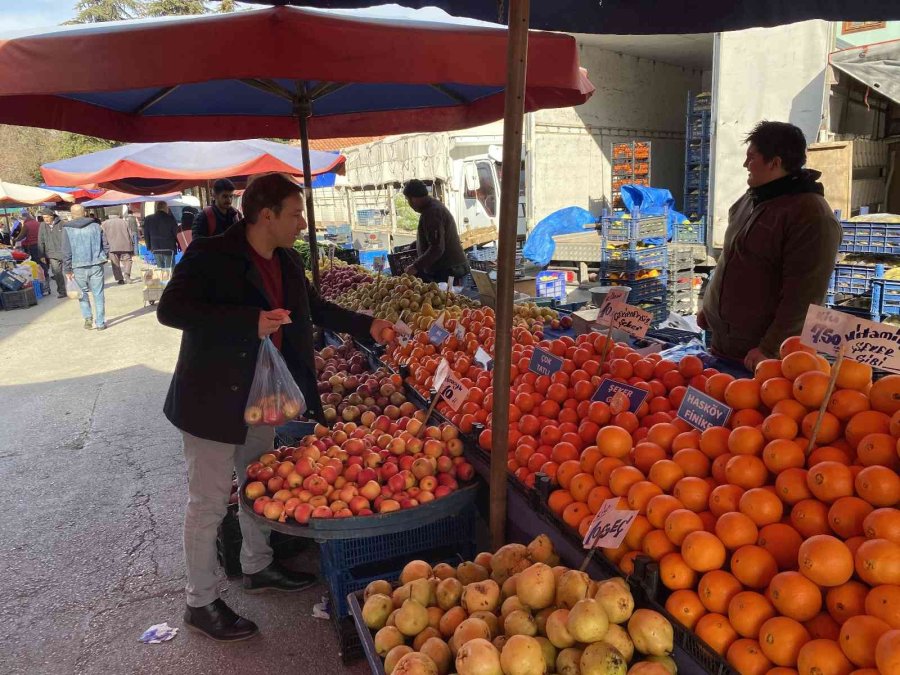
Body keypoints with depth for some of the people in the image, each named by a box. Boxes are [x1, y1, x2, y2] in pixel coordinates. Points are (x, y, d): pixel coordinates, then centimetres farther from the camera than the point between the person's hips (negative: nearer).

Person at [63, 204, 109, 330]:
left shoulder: (68, 229, -2)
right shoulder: (96, 226, 2)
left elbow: (66, 252, -4)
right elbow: (106, 245, 3)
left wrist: (68, 270, 1)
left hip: (78, 267, -1)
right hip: (96, 265, 1)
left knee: (83, 292, 18)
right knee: (98, 294, 5)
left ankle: (87, 317, 7)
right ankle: (100, 323, 6)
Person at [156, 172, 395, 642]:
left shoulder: (288, 262, 4)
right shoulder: (210, 256, -19)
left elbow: (315, 308, 18)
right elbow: (169, 309, -27)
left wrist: (367, 326, 10)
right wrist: (251, 321, -35)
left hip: (261, 399, 8)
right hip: (213, 401, -8)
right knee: (208, 503, 4)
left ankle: (258, 568, 44)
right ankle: (200, 603, 22)